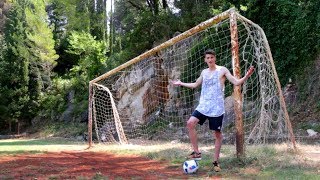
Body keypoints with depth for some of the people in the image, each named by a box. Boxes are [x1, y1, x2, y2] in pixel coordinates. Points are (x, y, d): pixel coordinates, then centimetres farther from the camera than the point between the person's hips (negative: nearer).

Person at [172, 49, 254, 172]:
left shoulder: (222, 70, -1)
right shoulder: (204, 72, 14)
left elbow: (236, 82, -7)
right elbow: (195, 85, 30)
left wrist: (247, 75, -23)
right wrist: (181, 83, 32)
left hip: (217, 108, -4)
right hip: (203, 106, 4)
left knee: (217, 133, 1)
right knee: (190, 123, -16)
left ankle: (216, 162, 11)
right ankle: (196, 152, -6)